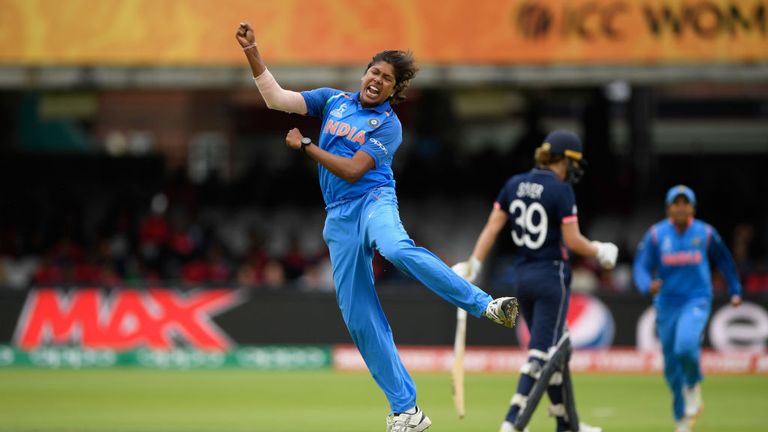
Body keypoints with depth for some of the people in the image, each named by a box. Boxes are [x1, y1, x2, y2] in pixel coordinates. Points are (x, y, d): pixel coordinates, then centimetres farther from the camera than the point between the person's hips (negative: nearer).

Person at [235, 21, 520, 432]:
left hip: (373, 201, -5)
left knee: (397, 249, -41)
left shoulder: (388, 125, 0)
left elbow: (352, 170, -10)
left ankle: (485, 305, -40)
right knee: (359, 318, -2)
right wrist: (252, 51, 0)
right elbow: (276, 98, 9)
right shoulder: (333, 100, 14)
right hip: (339, 217, 5)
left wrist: (304, 146, -4)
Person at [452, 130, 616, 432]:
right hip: (552, 276, -7)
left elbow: (491, 228, 1)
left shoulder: (514, 185, 5)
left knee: (556, 350, 17)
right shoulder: (560, 190, -13)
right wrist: (600, 252, 4)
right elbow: (573, 241, -14)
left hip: (522, 277, 7)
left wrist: (473, 266, 0)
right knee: (542, 352, -5)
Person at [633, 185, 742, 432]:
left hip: (696, 301, -2)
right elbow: (641, 266, -7)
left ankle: (693, 386, 2)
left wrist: (735, 290, 16)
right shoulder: (656, 235, -3)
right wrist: (648, 286, -28)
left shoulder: (705, 233, -1)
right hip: (667, 303, 2)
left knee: (686, 346, -29)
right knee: (671, 364, 7)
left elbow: (723, 260, 15)